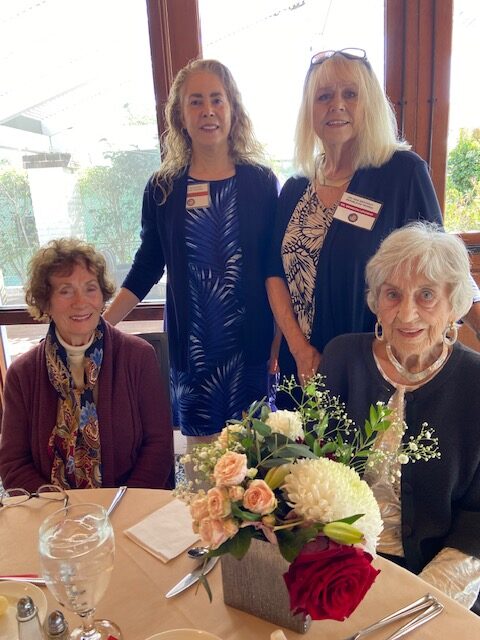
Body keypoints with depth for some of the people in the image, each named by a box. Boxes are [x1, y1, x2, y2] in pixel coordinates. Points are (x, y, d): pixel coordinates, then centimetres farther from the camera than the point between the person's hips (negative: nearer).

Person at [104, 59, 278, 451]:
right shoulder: (163, 189, 0)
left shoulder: (261, 183, -2)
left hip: (251, 343, 0)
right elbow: (147, 268, 6)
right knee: (200, 444, 13)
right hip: (191, 345, 1)